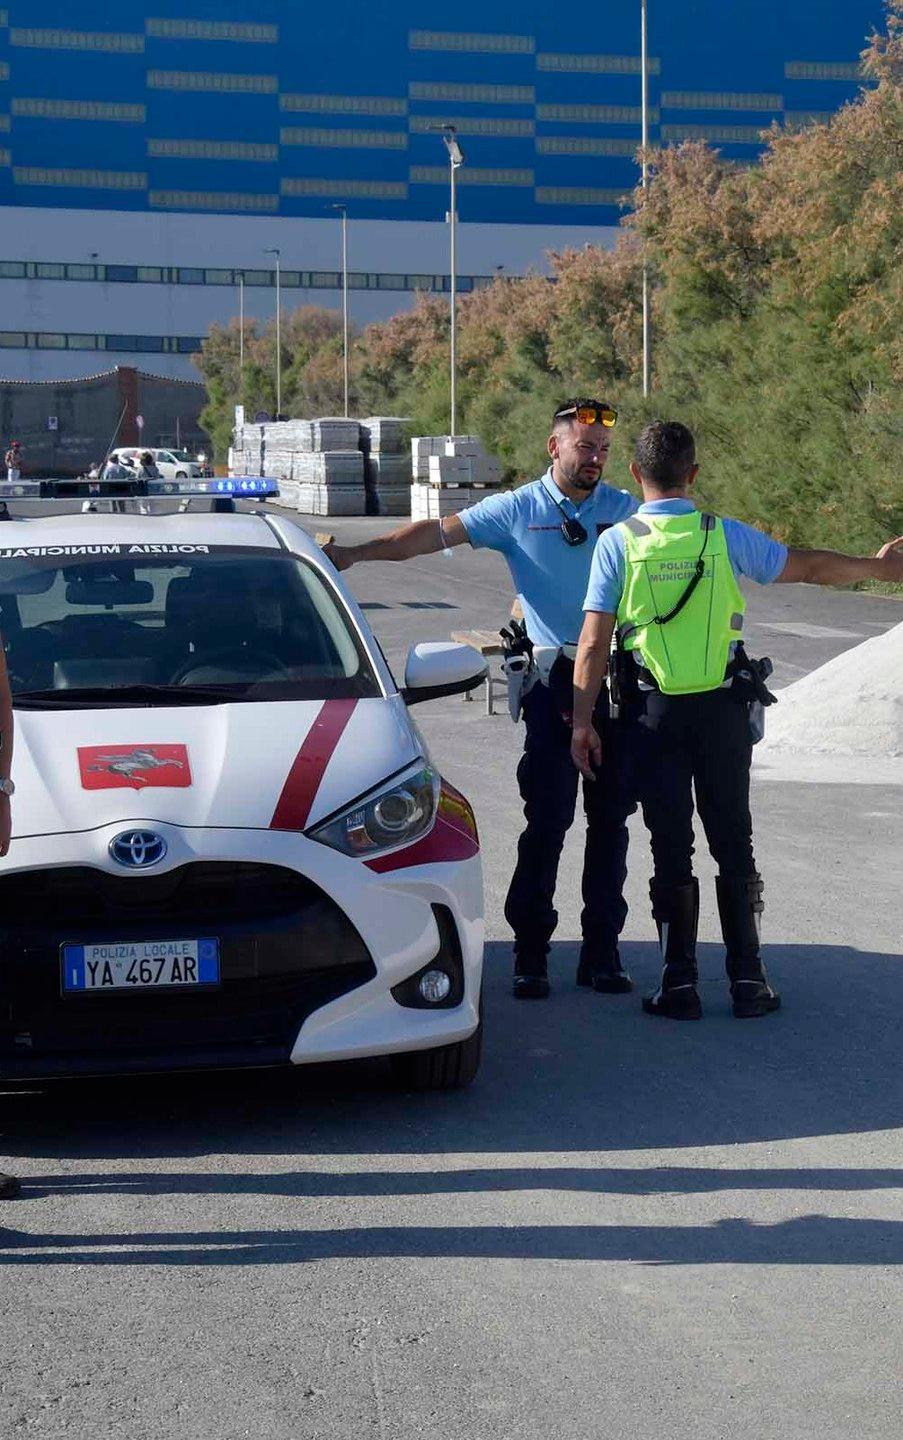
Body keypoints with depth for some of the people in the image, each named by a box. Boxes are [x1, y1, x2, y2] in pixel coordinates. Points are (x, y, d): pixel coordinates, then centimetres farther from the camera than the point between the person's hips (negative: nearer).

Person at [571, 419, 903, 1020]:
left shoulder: (617, 542, -7)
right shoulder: (725, 537, -3)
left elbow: (594, 644, -9)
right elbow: (811, 567, 7)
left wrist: (583, 720, -1)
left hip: (654, 714, -1)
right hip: (722, 709, 1)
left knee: (671, 848, 5)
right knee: (733, 842, 10)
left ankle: (679, 983, 5)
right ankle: (748, 979, 12)